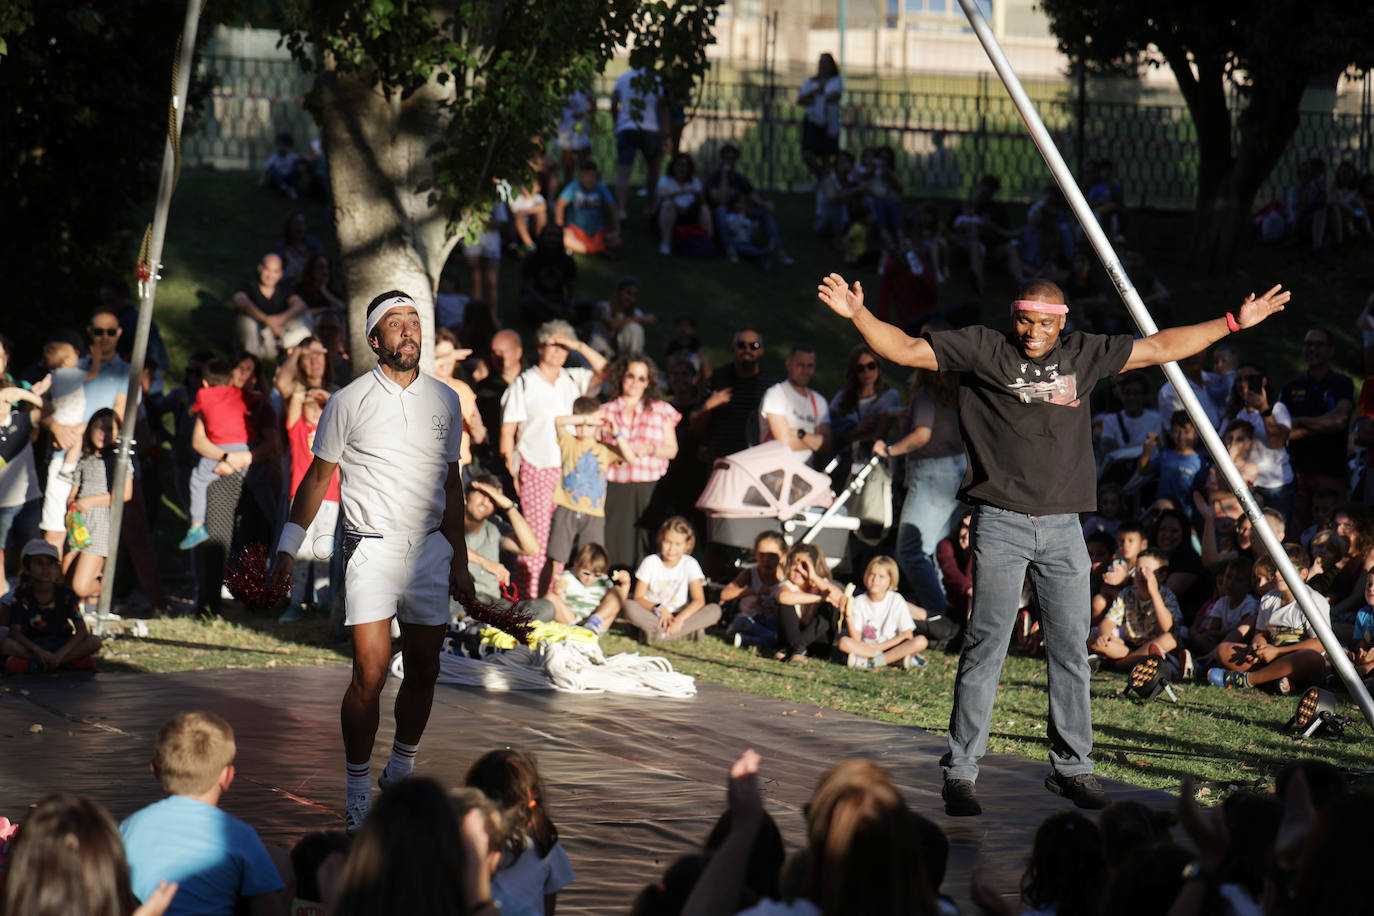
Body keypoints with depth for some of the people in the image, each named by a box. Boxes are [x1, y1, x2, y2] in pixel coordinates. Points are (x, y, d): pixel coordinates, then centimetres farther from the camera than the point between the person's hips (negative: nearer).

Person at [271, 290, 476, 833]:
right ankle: (357, 793, -3)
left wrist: (458, 561, 17)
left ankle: (401, 772, 24)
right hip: (372, 548, -4)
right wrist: (288, 548, 2)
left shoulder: (445, 400, 9)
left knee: (423, 670, 6)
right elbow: (318, 477, 6)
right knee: (370, 672, -11)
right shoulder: (349, 401, -1)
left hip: (431, 548, 4)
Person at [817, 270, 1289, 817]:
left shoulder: (1085, 355, 13)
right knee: (985, 646, -7)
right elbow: (905, 350, 2)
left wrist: (1233, 323, 21)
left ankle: (1072, 770, 17)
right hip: (1000, 524, -4)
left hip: (1062, 526, 4)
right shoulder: (982, 351, 3)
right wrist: (858, 315, -13)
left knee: (1070, 650, 6)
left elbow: (1160, 348, 20)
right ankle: (959, 774, -4)